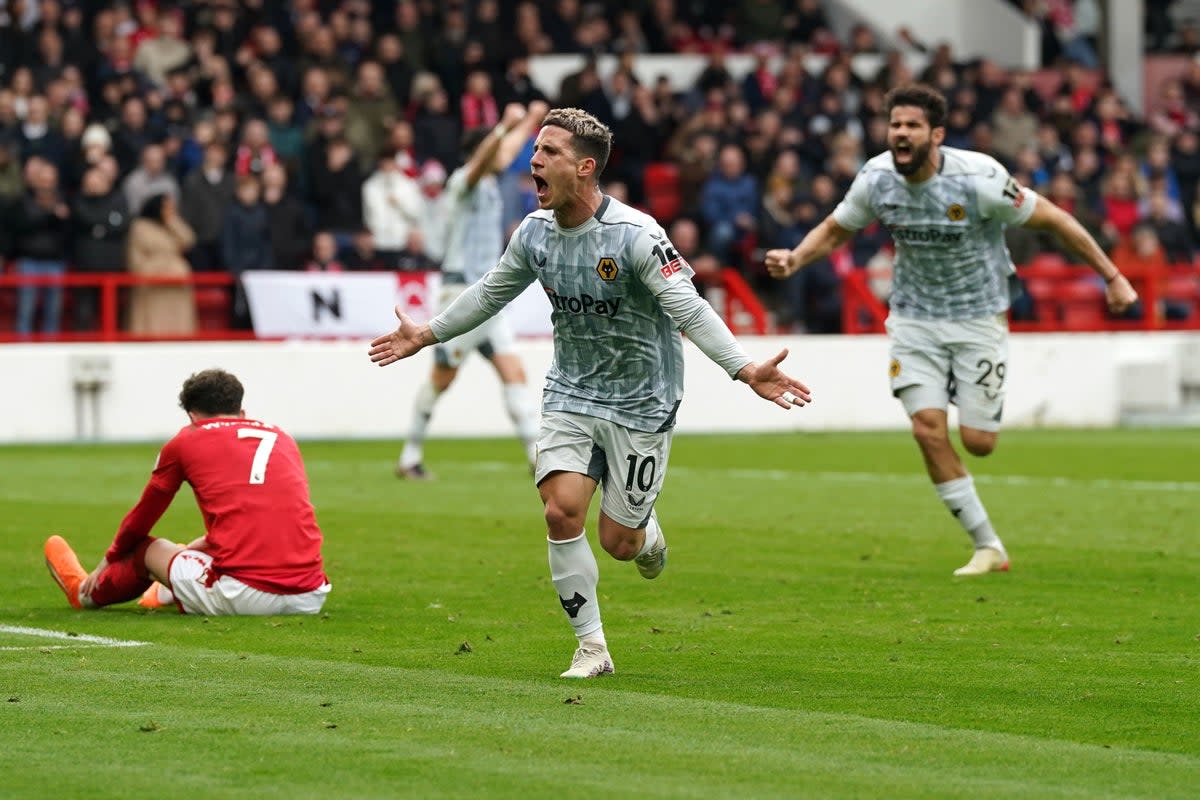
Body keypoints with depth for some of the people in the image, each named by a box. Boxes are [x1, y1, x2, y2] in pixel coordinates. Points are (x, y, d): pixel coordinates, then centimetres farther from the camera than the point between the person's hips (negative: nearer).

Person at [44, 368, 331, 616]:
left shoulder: (186, 441, 8)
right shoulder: (283, 439, 19)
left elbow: (141, 518, 23)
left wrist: (108, 562, 41)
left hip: (243, 597, -4)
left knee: (150, 550, 23)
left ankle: (88, 594, 52)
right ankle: (169, 593, 64)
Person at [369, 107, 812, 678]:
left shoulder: (635, 235, -21)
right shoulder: (535, 232, -2)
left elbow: (689, 310, -24)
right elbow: (491, 293, 16)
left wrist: (746, 369, -36)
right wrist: (428, 334, 23)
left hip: (639, 404, -4)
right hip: (570, 393, 4)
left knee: (618, 542, 0)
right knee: (561, 511, -14)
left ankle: (648, 534, 40)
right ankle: (591, 647, -1)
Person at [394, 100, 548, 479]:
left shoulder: (489, 184, 14)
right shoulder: (464, 182, -11)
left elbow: (505, 151, 35)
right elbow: (484, 158, -33)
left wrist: (530, 122, 47)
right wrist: (506, 126, -49)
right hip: (463, 291, -8)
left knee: (513, 372, -1)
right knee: (442, 377, -1)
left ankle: (537, 453, -6)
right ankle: (410, 455, 11)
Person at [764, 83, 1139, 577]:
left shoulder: (977, 179, -23)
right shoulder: (876, 179, -11)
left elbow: (1053, 220, -14)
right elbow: (834, 230, 6)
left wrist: (1111, 277, -10)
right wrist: (793, 260, -14)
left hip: (978, 317, -3)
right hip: (914, 318, 3)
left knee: (977, 441, -5)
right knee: (928, 429, -12)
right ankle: (988, 547, 1)